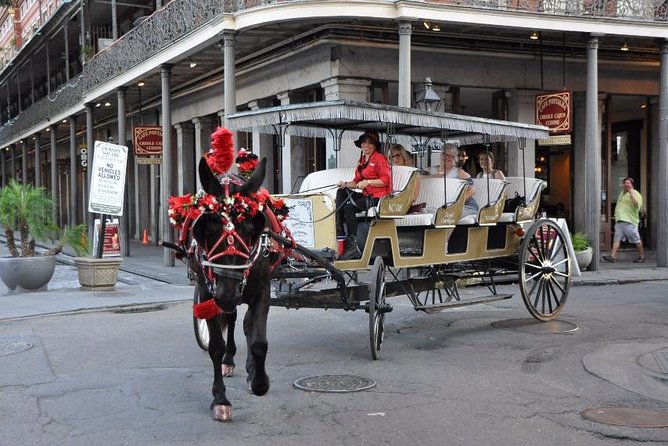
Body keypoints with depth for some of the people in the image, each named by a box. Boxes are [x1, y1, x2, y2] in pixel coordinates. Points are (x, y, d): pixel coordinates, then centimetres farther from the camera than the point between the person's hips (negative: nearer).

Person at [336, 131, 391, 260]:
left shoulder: (380, 159, -6)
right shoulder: (362, 160, 20)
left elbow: (386, 180, -14)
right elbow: (357, 181, 17)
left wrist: (368, 182, -19)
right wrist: (346, 184, -2)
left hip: (379, 197, -9)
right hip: (366, 195, 9)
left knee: (349, 206, -25)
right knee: (341, 192, -3)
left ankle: (352, 245, -26)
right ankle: (339, 231, -11)